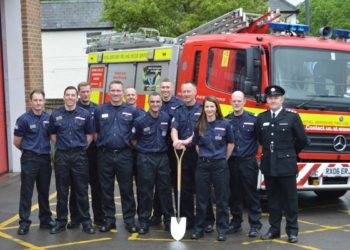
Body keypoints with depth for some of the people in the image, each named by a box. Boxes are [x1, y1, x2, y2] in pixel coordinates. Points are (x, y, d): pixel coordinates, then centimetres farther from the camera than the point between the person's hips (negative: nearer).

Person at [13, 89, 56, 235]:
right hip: (29, 160, -4)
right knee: (26, 192, 0)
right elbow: (16, 142, -3)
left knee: (44, 192, 12)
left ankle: (45, 219, 22)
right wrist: (29, 150, 8)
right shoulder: (24, 119, -8)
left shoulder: (48, 118, 4)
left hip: (45, 159, 4)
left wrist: (44, 149, 6)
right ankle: (24, 222, 6)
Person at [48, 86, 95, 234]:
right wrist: (61, 146, 6)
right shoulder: (55, 115, 3)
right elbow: (52, 134, 14)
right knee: (62, 191, 7)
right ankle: (61, 222, 16)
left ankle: (86, 221, 12)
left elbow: (90, 135, 7)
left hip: (79, 155, -1)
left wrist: (81, 147, 4)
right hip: (61, 156, 1)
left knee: (82, 190, 3)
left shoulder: (85, 114, 0)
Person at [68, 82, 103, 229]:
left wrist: (97, 143, -1)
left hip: (92, 151, 2)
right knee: (76, 186, 5)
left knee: (96, 184, 7)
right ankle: (75, 218, 15)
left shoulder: (96, 109, 7)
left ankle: (99, 217, 16)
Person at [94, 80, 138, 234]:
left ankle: (129, 220, 11)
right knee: (106, 189, 7)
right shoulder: (100, 110, 6)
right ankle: (109, 220, 17)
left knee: (126, 189, 3)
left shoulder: (132, 111, 3)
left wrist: (132, 145, 2)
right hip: (105, 155, 1)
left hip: (124, 155, -1)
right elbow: (95, 132, 13)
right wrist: (100, 143, 6)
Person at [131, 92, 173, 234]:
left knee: (165, 189, 7)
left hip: (162, 157, 3)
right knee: (145, 191, 2)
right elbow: (133, 140, 5)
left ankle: (168, 220, 16)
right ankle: (143, 222, 10)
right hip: (145, 158, -3)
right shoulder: (140, 121, -7)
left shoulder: (166, 118, 2)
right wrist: (143, 149, 5)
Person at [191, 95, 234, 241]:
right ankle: (199, 228, 16)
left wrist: (223, 159, 7)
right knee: (201, 198, 7)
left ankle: (222, 229, 11)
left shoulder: (224, 125, -3)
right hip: (202, 164, 2)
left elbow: (230, 144, 7)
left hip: (220, 165, -2)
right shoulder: (199, 126, 4)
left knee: (221, 199, 2)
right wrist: (203, 157, 10)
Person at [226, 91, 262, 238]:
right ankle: (236, 222, 21)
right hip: (231, 162, 3)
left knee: (251, 195, -1)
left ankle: (255, 225, 5)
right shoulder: (226, 120, 6)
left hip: (248, 162, -3)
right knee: (234, 194, 10)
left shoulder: (253, 119, -2)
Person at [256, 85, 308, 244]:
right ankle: (274, 229, 18)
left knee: (290, 199, 3)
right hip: (268, 165, 3)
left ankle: (292, 231, 12)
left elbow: (302, 140, 3)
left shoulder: (292, 117, -3)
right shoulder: (261, 118, 7)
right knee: (273, 199, 10)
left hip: (287, 165, -3)